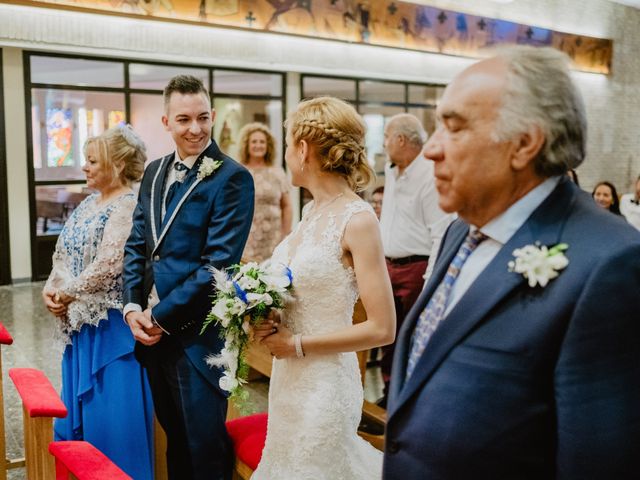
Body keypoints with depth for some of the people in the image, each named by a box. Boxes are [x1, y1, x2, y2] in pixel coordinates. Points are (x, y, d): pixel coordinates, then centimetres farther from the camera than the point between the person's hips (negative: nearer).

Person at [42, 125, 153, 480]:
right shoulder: (89, 203, 12)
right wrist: (50, 289, -2)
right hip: (80, 321, 9)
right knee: (77, 404, 18)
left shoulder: (128, 205, -16)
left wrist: (67, 295, -12)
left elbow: (109, 265, -22)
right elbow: (64, 255, 14)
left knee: (111, 408, 1)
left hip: (110, 322, -9)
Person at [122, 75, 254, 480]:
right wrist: (133, 306, -2)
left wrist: (161, 316, -14)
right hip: (152, 330, 7)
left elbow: (218, 263, -18)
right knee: (174, 439, 22)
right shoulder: (155, 172, 10)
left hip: (198, 335, -6)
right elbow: (137, 244, 12)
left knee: (205, 447, 9)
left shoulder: (232, 177, -13)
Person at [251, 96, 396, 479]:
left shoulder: (358, 220, -18)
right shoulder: (313, 209, 5)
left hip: (324, 381, -8)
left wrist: (298, 344, -15)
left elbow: (383, 329, -20)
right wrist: (267, 318, 0)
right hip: (289, 377, 8)